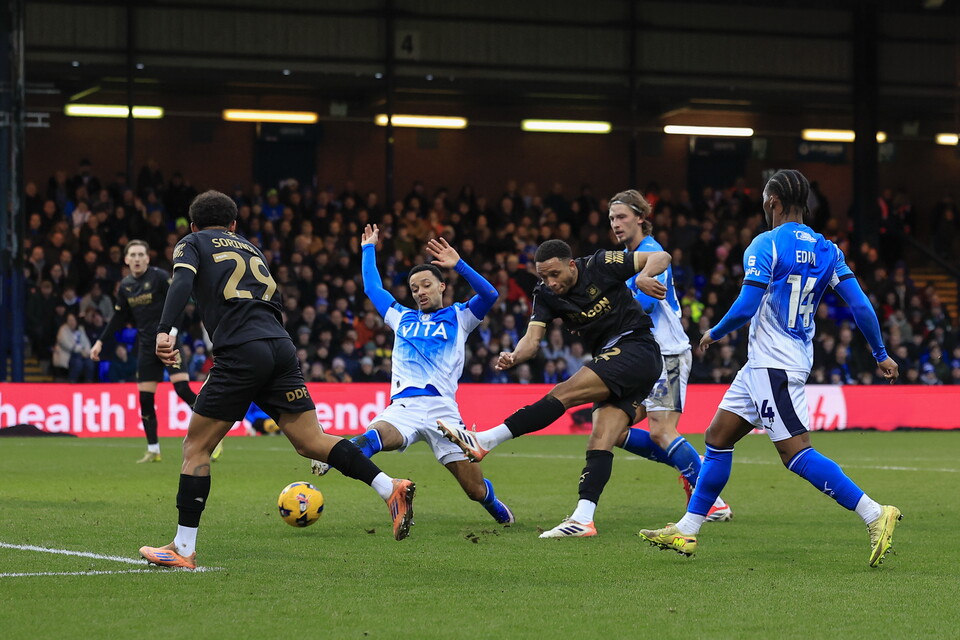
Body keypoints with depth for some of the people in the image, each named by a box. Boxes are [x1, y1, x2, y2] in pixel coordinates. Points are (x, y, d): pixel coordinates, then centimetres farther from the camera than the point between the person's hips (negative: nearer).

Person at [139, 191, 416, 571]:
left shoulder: (192, 244, 14)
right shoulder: (250, 247, 30)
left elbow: (183, 281, -8)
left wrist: (164, 332, -19)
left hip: (241, 353, -5)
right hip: (281, 347, 5)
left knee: (196, 446, 4)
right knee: (311, 441, 4)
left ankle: (183, 549, 2)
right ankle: (390, 489, -12)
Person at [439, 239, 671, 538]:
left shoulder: (601, 266, -9)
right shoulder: (545, 294, 5)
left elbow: (661, 257, -5)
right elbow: (532, 338, -5)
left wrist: (643, 278, -26)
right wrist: (514, 357, -28)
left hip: (637, 348, -7)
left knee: (563, 394, -20)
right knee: (600, 443, -7)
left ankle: (484, 441, -25)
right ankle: (583, 520, -18)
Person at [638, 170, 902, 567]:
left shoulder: (765, 245, -12)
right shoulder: (825, 249, 8)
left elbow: (745, 308, -17)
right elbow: (860, 305, 3)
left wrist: (714, 334, 2)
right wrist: (881, 354, 12)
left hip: (774, 365, -9)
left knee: (795, 452, -12)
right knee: (717, 438, 12)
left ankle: (875, 515, -19)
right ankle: (686, 531, 14)